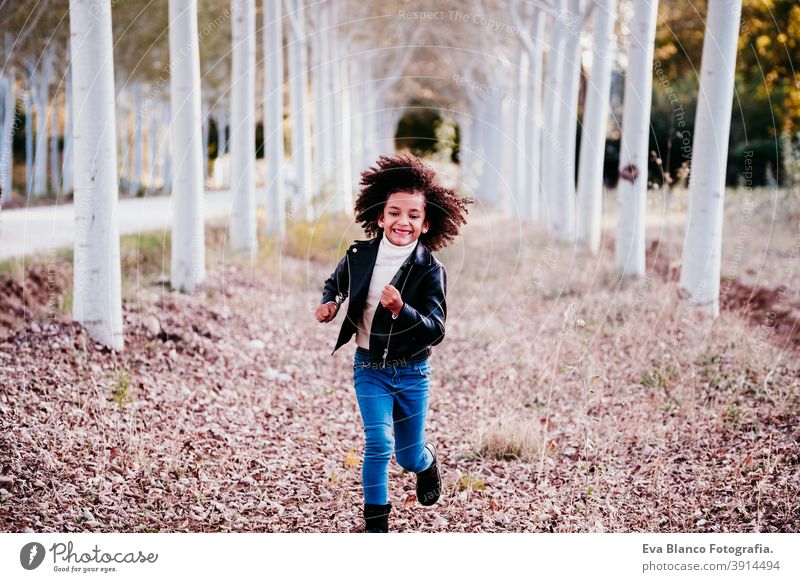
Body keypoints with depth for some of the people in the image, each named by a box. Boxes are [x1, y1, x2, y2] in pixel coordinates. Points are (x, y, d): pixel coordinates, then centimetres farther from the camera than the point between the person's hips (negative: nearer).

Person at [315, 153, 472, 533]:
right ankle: (375, 521, 6)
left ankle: (427, 461, 49)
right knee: (379, 443, -14)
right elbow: (335, 284, 15)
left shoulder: (429, 270, -13)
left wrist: (402, 309, -34)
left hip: (411, 372, 0)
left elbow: (436, 330, -18)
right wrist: (328, 304, -6)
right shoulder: (359, 256, -7)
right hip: (369, 368, 0)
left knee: (408, 456, 11)